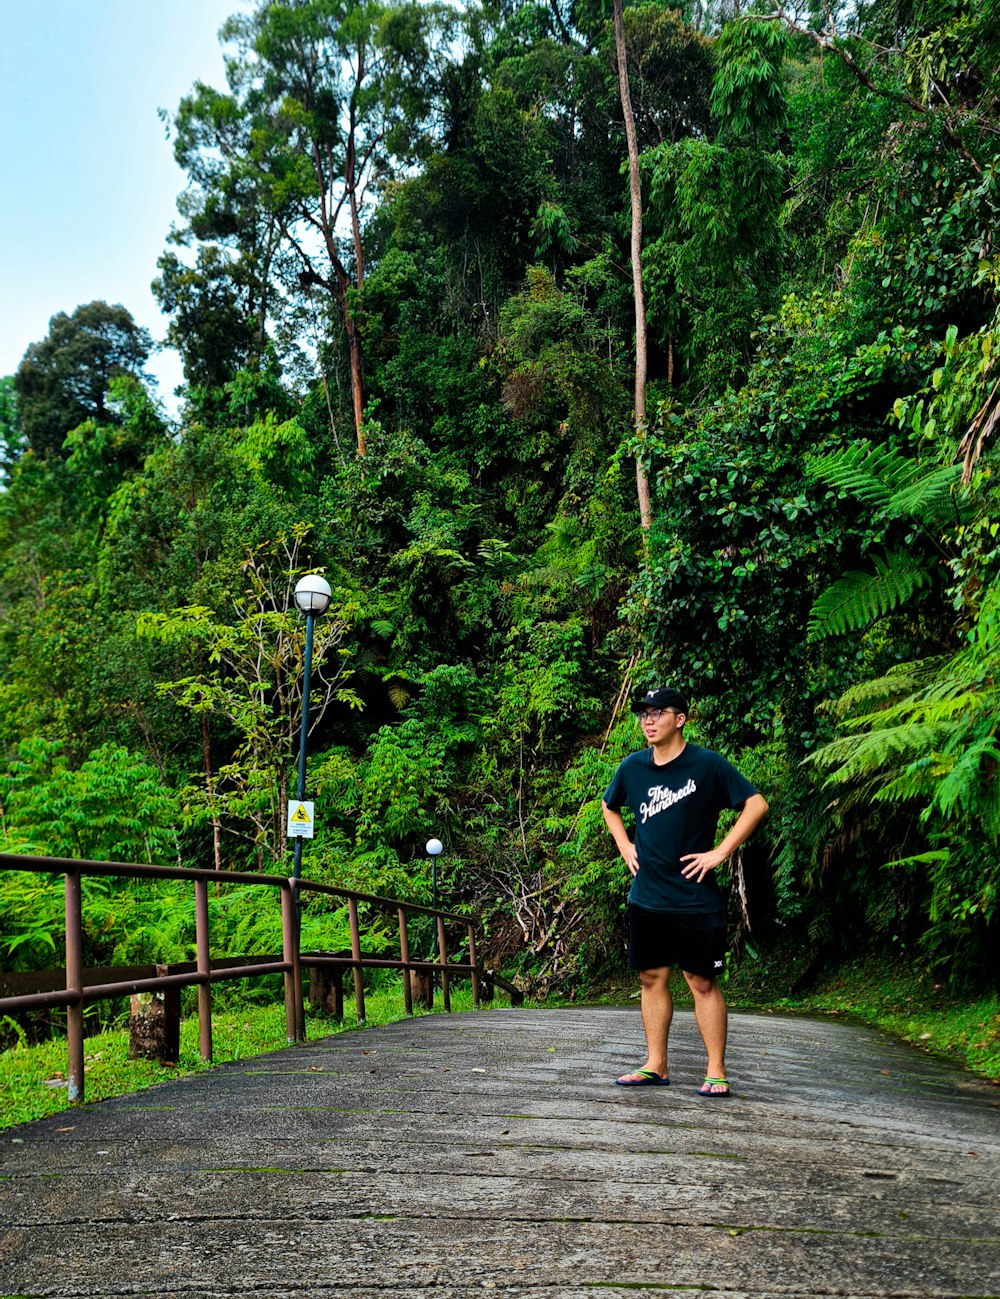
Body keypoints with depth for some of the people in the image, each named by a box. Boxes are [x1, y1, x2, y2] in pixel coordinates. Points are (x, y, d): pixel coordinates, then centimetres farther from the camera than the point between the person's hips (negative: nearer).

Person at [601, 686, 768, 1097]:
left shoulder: (707, 764, -9)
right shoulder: (633, 767, 5)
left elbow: (756, 804, -9)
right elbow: (609, 807, 25)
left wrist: (720, 852, -12)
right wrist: (624, 846, 11)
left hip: (696, 898, -5)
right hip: (647, 897, 5)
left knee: (702, 981, -1)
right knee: (651, 978, 10)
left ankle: (716, 1072, 7)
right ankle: (656, 1066, 20)